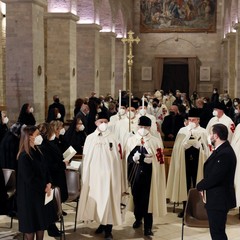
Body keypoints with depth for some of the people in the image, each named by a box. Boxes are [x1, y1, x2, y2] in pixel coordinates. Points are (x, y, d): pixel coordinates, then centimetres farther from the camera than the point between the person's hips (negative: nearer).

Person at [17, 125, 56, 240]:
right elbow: (29, 179, -20)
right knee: (30, 225, 4)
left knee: (41, 223, 15)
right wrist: (44, 187, -11)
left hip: (41, 193, 8)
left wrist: (48, 184, -8)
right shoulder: (24, 156, -20)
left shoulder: (37, 152, 5)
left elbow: (45, 170, 9)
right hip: (30, 195, -8)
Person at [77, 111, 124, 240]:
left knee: (108, 200, -2)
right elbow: (86, 159, 5)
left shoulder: (112, 138, 0)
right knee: (96, 200, 9)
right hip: (94, 174, 2)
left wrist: (117, 176, -1)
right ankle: (102, 224, 26)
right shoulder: (90, 138, 3)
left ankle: (108, 229, 5)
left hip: (109, 174, -2)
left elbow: (116, 159, 0)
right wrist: (85, 177, 3)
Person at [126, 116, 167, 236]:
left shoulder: (155, 141, 0)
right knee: (136, 196, 13)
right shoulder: (131, 140, 7)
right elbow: (128, 158, 7)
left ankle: (148, 226, 0)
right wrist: (134, 158, -13)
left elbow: (159, 160, 0)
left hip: (149, 174, -2)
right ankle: (138, 218, 36)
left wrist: (149, 159, -17)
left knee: (148, 198, -5)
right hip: (135, 174, 3)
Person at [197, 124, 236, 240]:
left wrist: (200, 186, -9)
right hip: (215, 198, 10)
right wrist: (203, 186, 1)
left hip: (219, 200, -10)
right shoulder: (221, 150, 10)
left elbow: (215, 177, -25)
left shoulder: (225, 153, -22)